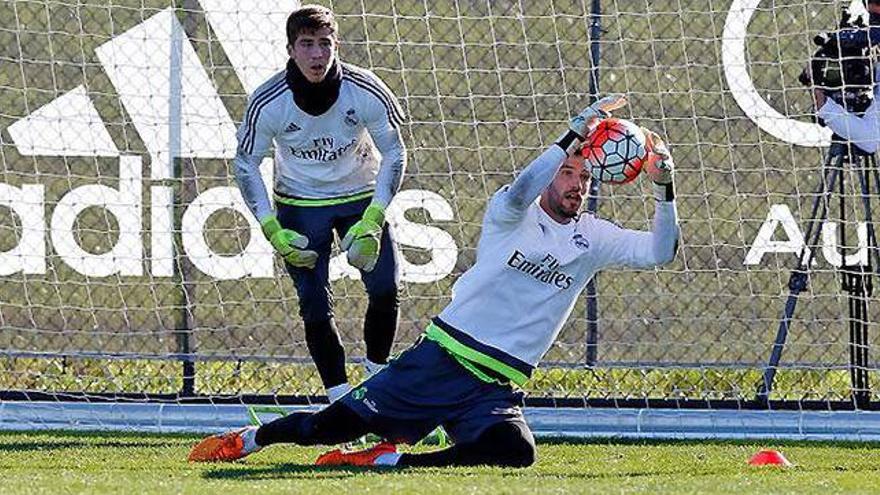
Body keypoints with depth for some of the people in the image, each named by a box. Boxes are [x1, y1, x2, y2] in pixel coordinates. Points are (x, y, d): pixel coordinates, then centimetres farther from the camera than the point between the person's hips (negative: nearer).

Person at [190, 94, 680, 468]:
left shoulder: (593, 238, 9)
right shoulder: (511, 215, 0)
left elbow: (660, 251, -2)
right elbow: (519, 195, -25)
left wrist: (664, 187, -17)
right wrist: (573, 135, -31)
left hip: (495, 389, 2)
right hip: (441, 359, -2)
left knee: (516, 450, -31)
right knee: (339, 424, -7)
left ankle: (387, 459, -18)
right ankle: (248, 438, 22)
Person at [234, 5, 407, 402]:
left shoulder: (367, 92, -21)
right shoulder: (267, 103, -21)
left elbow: (394, 153, -7)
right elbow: (245, 164, -7)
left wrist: (373, 218, -16)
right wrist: (272, 230, -14)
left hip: (361, 196, 0)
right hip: (300, 204, 0)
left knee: (385, 290, -13)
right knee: (315, 305, -8)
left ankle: (377, 379, 9)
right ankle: (341, 400, 1)